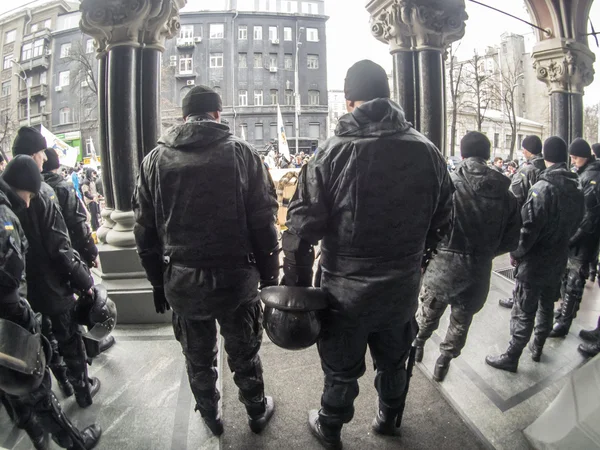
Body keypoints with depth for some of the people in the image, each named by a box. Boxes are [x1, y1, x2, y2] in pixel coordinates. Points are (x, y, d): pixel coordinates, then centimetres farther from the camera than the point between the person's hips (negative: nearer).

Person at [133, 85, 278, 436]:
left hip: (181, 281, 2)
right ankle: (257, 412, 41)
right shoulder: (241, 151, -5)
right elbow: (264, 221, -8)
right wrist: (270, 276, -1)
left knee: (198, 358, 22)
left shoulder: (155, 159, 2)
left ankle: (211, 415, 45)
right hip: (236, 276, -1)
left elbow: (146, 230, 4)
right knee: (244, 354, 19)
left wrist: (158, 281, 13)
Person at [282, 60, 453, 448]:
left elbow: (302, 227, -19)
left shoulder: (332, 153, -16)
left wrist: (297, 285, -7)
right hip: (403, 289, 4)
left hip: (345, 292, -3)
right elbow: (442, 220, 4)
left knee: (341, 371, 19)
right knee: (394, 362, 27)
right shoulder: (428, 151, -4)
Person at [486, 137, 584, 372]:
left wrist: (516, 253, -11)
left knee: (524, 312, 2)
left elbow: (530, 227, -23)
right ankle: (537, 348, 37)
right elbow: (576, 223, 10)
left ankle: (511, 358, 13)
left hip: (535, 262, -7)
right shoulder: (577, 189, 2)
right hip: (559, 260, 7)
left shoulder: (543, 187, -21)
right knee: (547, 306, 21)